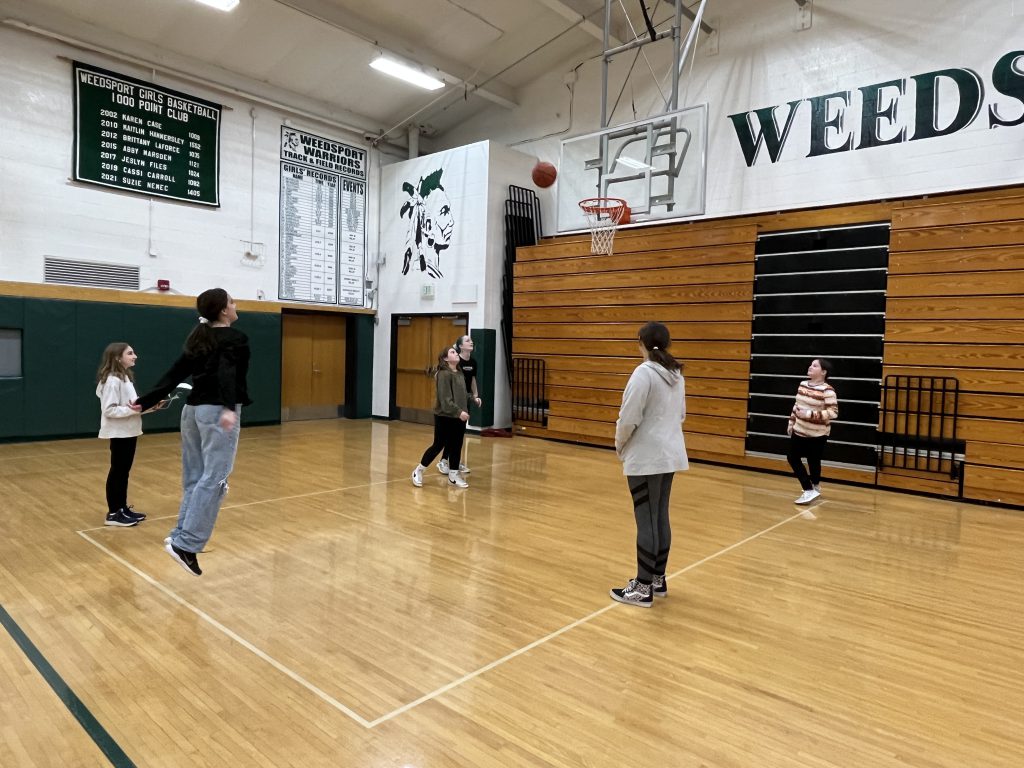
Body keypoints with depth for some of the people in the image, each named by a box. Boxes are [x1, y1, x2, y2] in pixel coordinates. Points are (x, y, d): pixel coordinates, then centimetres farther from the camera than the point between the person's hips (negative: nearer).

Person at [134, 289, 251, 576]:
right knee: (213, 479, -9)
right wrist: (229, 408, -35)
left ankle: (181, 537, 15)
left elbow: (174, 374, 12)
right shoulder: (235, 338, -7)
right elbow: (227, 373, -23)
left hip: (192, 409, 9)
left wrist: (146, 401, 15)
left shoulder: (199, 338, 16)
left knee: (194, 478, 13)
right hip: (217, 411, -8)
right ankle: (185, 544, -13)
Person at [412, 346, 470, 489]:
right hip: (444, 417, -7)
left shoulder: (460, 374, 11)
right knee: (438, 445, 2)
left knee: (456, 446, 10)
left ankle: (453, 475, 21)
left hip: (459, 417, 7)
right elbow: (445, 399, -21)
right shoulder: (443, 374, -15)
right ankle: (418, 471, 18)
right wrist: (459, 412, -26)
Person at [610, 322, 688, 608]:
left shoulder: (644, 372, -16)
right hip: (670, 454, 8)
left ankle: (643, 589, 8)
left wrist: (620, 445, 0)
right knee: (661, 518, 15)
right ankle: (658, 580, 27)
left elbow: (629, 418, -17)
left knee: (646, 522, -1)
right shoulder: (676, 374, 9)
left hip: (646, 458, -8)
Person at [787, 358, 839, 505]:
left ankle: (812, 489, 22)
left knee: (813, 462, 5)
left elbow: (834, 412, -24)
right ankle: (810, 489, 22)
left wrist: (809, 414, -28)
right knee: (793, 458, 7)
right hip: (799, 431, 8)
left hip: (817, 434, -7)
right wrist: (791, 422, 17)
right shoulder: (802, 384, 5)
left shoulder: (827, 390, -18)